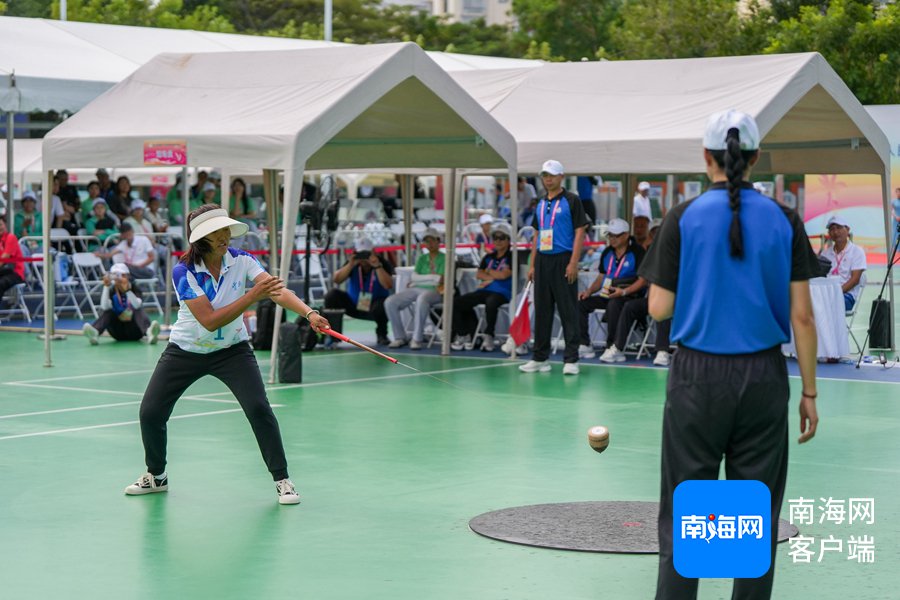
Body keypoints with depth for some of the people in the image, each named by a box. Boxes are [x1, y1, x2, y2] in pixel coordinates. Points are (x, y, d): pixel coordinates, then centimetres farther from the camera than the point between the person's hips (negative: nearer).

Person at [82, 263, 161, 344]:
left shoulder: (134, 290, 1)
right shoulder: (110, 291, 4)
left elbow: (137, 305, -23)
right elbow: (105, 307, -19)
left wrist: (127, 290, -37)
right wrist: (106, 286, -28)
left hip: (134, 332, -1)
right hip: (118, 334, 1)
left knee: (138, 311, -28)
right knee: (108, 312, -23)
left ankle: (149, 334, -61)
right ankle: (94, 333, -53)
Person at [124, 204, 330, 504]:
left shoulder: (241, 261, -14)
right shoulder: (183, 272, -22)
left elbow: (279, 290, -29)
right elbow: (209, 321, -29)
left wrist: (308, 312, -48)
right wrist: (253, 295, -37)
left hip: (231, 350, 0)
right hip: (186, 351, 0)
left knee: (258, 408, -18)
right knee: (150, 412, -1)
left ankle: (282, 480, -5)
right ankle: (156, 476, 26)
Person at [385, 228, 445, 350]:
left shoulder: (444, 258, 5)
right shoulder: (422, 258, 19)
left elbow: (442, 280, -8)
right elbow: (415, 277, 4)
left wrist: (421, 279, -2)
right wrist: (434, 277, -6)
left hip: (434, 291, -5)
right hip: (416, 289, 6)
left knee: (422, 299, -42)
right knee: (390, 302, -17)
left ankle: (417, 339, -35)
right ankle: (399, 337, -8)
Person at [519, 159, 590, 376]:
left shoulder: (571, 201, -3)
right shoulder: (541, 204, 15)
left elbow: (580, 232, -8)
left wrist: (573, 263, -16)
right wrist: (532, 264, 12)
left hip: (563, 260, -6)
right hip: (542, 260, 6)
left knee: (568, 311, -5)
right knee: (542, 311, 9)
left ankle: (571, 359, -3)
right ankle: (540, 358, 16)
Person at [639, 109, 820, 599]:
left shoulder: (683, 219, -4)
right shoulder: (784, 221, 0)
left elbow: (659, 309, -3)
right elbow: (801, 316, -1)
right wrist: (809, 392, 5)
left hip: (698, 377, -1)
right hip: (764, 379, 1)